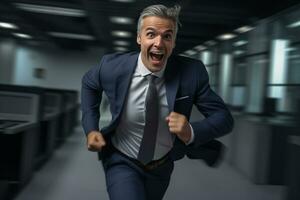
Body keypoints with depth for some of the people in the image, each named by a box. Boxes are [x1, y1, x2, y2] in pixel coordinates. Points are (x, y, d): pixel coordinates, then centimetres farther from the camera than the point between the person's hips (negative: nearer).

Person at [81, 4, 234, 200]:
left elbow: (224, 117, -17)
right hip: (122, 162, -2)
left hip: (162, 165, 2)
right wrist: (90, 128, -9)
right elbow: (89, 83, 1)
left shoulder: (191, 71, -22)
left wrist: (191, 131, -37)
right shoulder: (113, 67, -21)